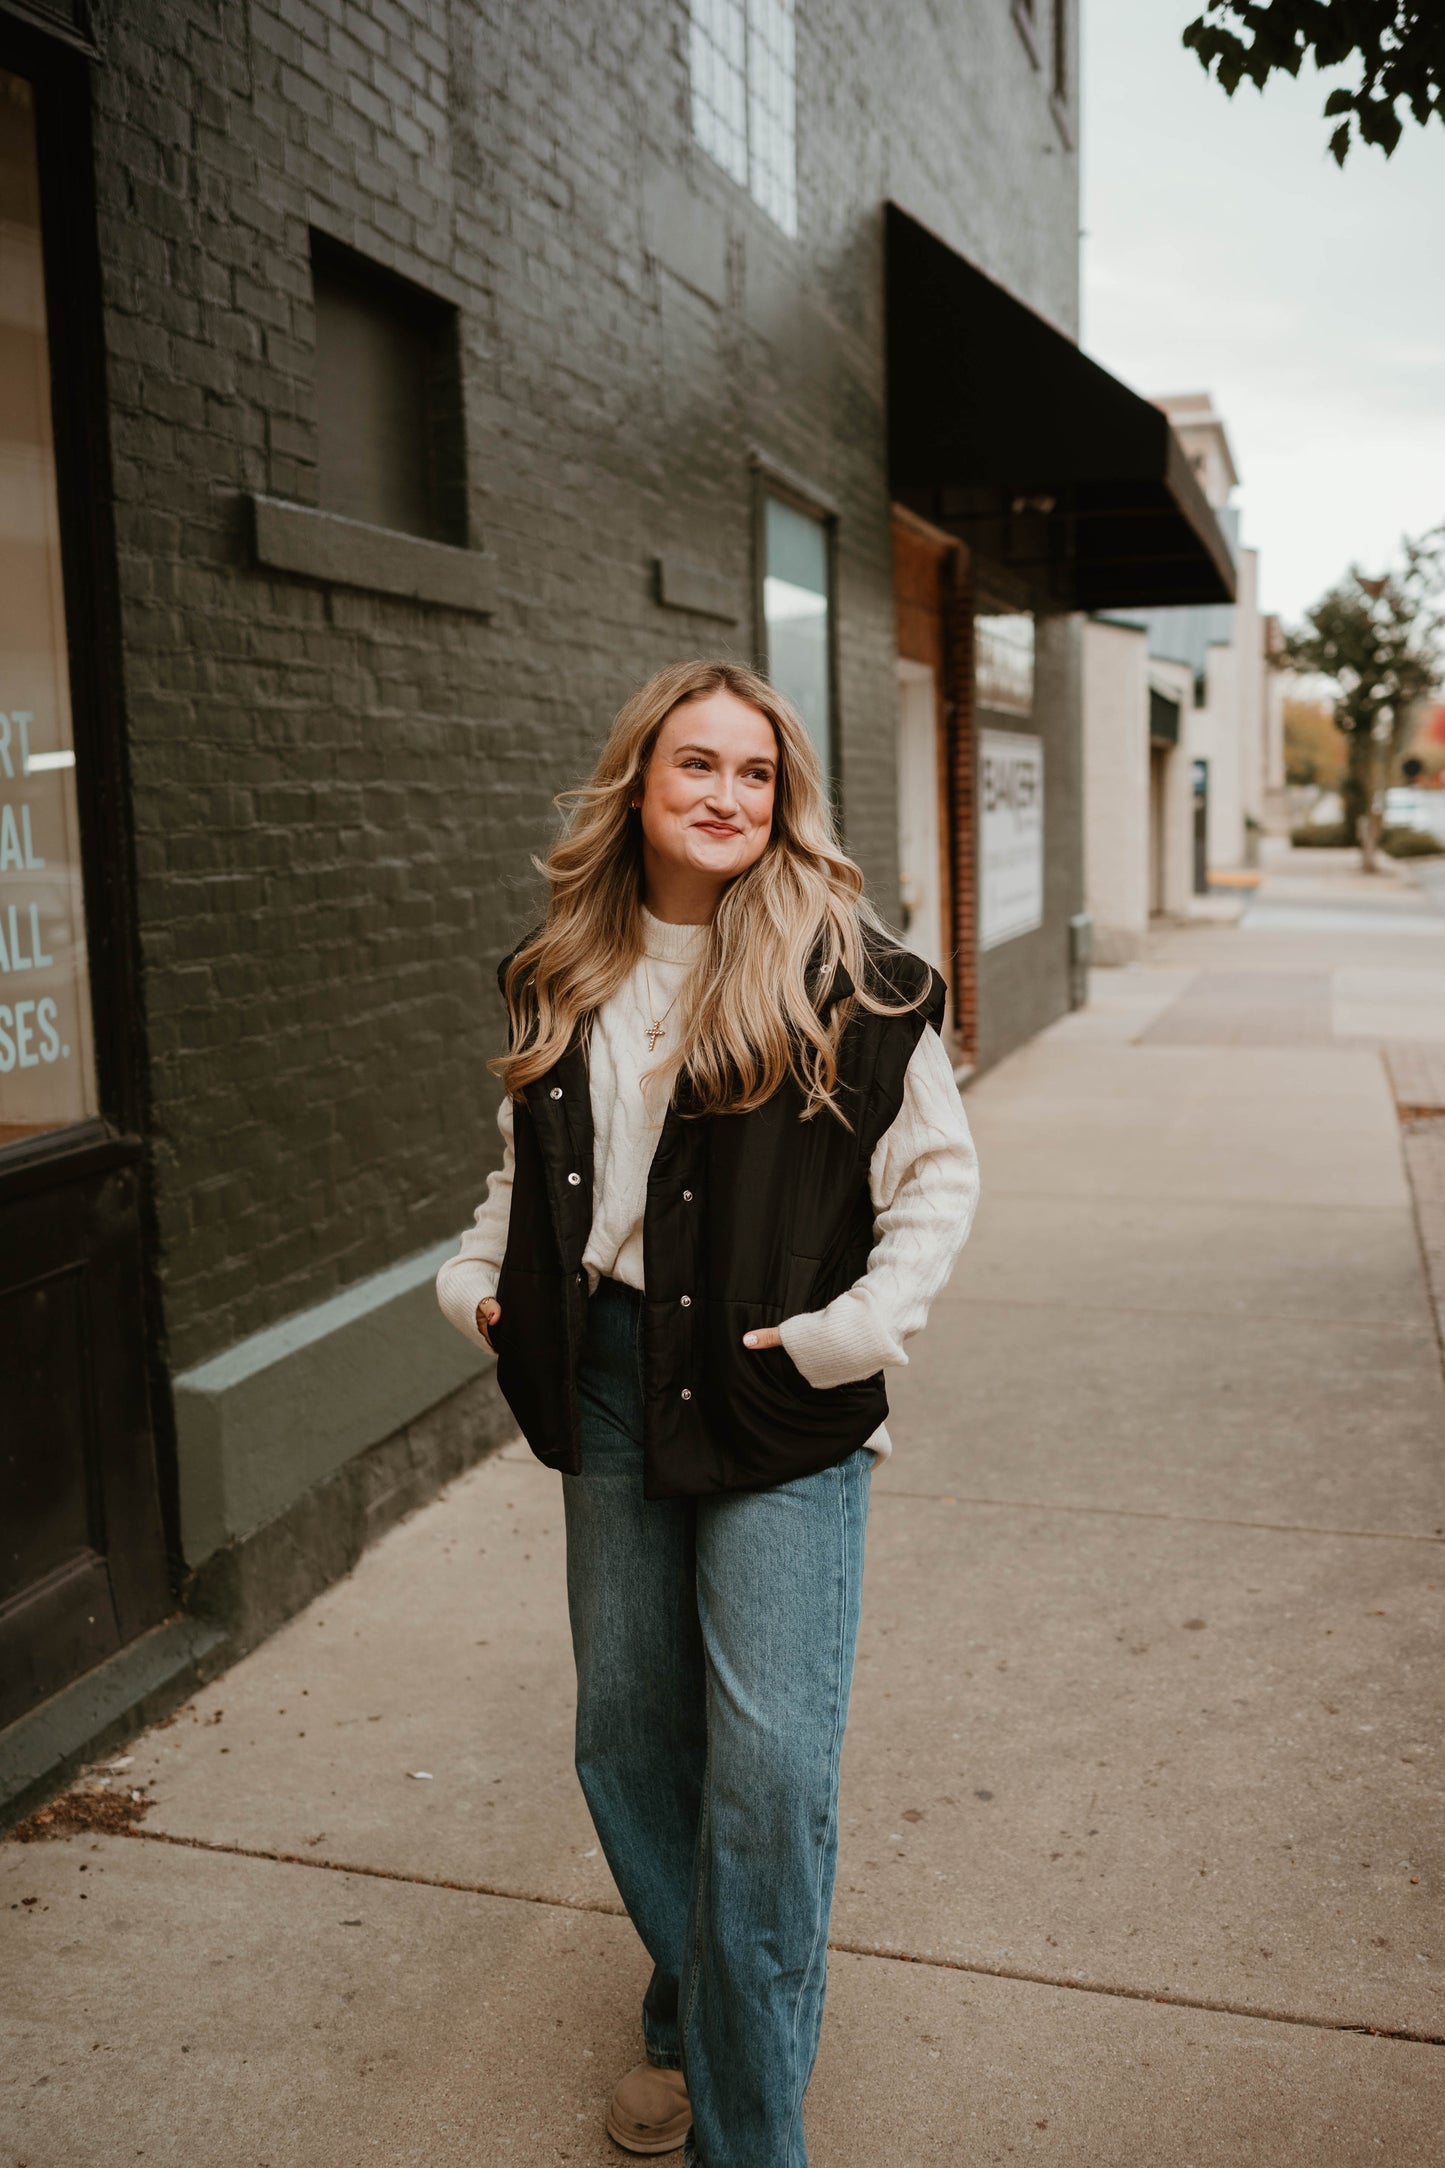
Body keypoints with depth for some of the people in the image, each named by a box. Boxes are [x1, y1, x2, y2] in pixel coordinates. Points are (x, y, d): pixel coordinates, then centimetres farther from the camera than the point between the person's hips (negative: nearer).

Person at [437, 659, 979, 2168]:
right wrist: (481, 1279, 4)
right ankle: (687, 2011, 42)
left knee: (770, 1759, -3)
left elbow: (938, 1172, -4)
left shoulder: (843, 974, -8)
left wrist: (856, 1327, -14)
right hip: (611, 1381, 5)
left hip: (776, 1401, -5)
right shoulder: (568, 979, 7)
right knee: (626, 1732, 16)